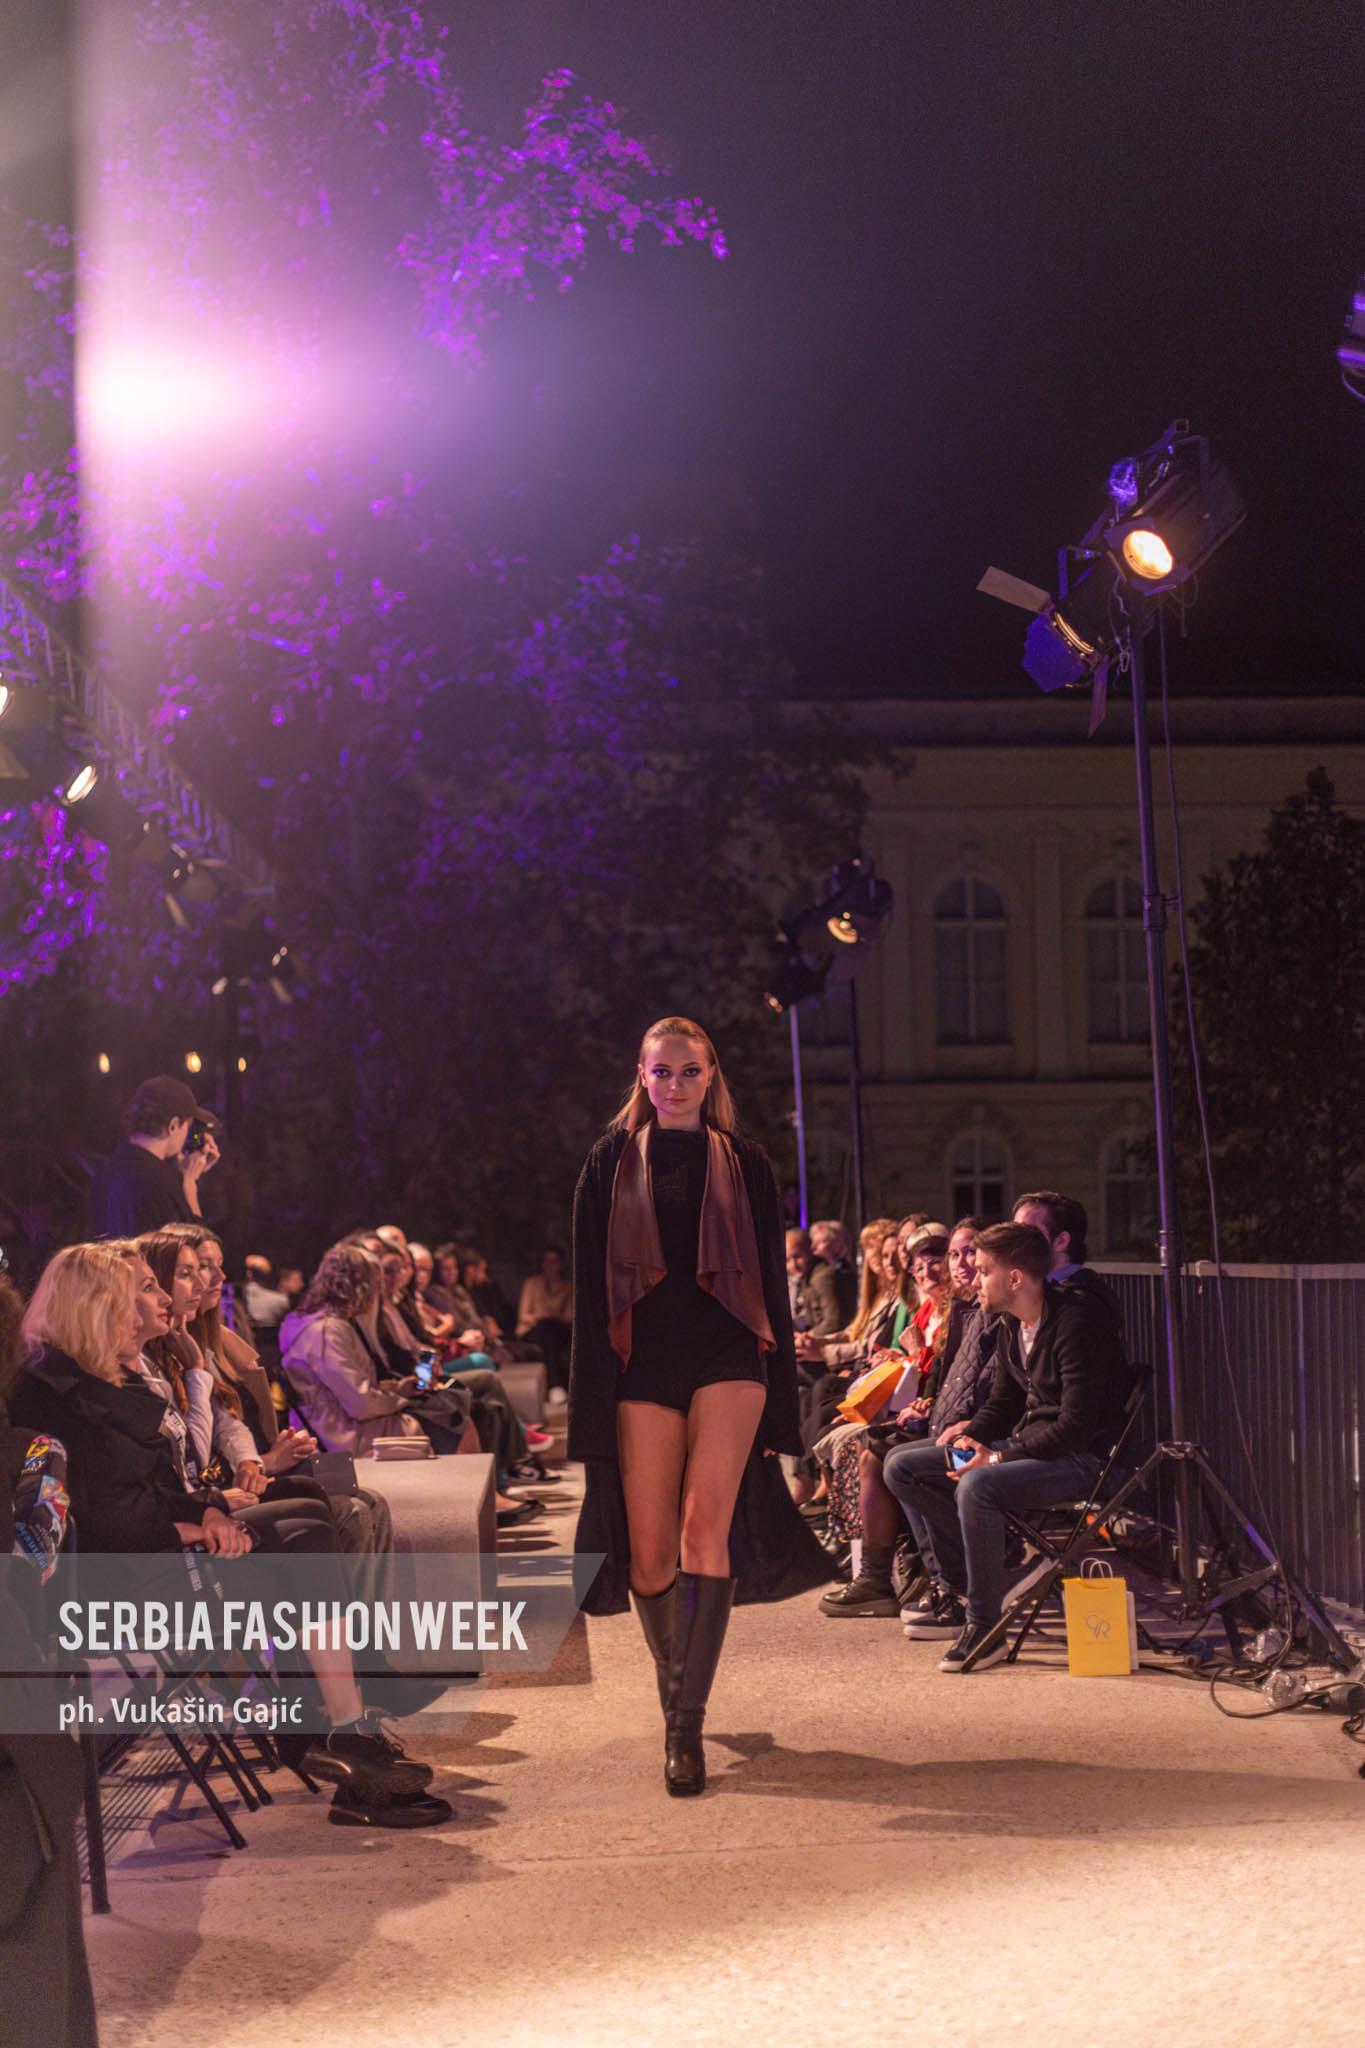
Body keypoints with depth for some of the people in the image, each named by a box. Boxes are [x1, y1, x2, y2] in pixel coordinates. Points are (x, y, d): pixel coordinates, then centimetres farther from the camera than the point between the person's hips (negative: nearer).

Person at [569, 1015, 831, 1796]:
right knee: (649, 1553, 0)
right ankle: (679, 1695, 24)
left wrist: (779, 1397, 6)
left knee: (706, 1523, -19)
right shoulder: (613, 1162, 10)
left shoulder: (744, 1165, 11)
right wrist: (596, 1401, -1)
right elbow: (590, 1286, 7)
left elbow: (771, 1281, 11)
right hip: (644, 1361, 1)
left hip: (726, 1356, -1)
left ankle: (688, 1725, -19)